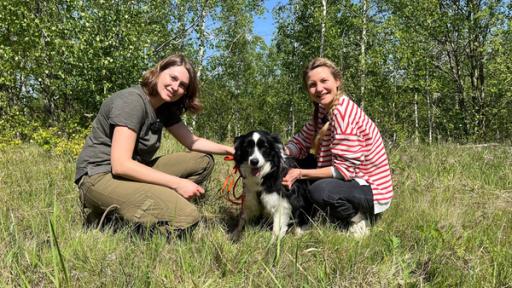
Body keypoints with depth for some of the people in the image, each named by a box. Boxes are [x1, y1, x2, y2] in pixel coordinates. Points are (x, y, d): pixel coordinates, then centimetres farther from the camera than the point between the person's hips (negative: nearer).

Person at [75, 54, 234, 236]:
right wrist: (177, 183, -25)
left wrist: (230, 150, 1)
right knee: (186, 216, -28)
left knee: (203, 161, 2)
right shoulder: (132, 100, -19)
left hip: (134, 172, 9)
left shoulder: (165, 108, 7)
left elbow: (192, 142, 14)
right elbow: (121, 165, -27)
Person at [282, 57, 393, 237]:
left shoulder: (344, 112, -24)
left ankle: (356, 219, -3)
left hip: (372, 189, -9)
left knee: (319, 190, -34)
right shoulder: (323, 110, 3)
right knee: (298, 161, 3)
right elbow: (300, 142, 2)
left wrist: (301, 173, -25)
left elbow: (345, 169, -25)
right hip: (352, 179, 9)